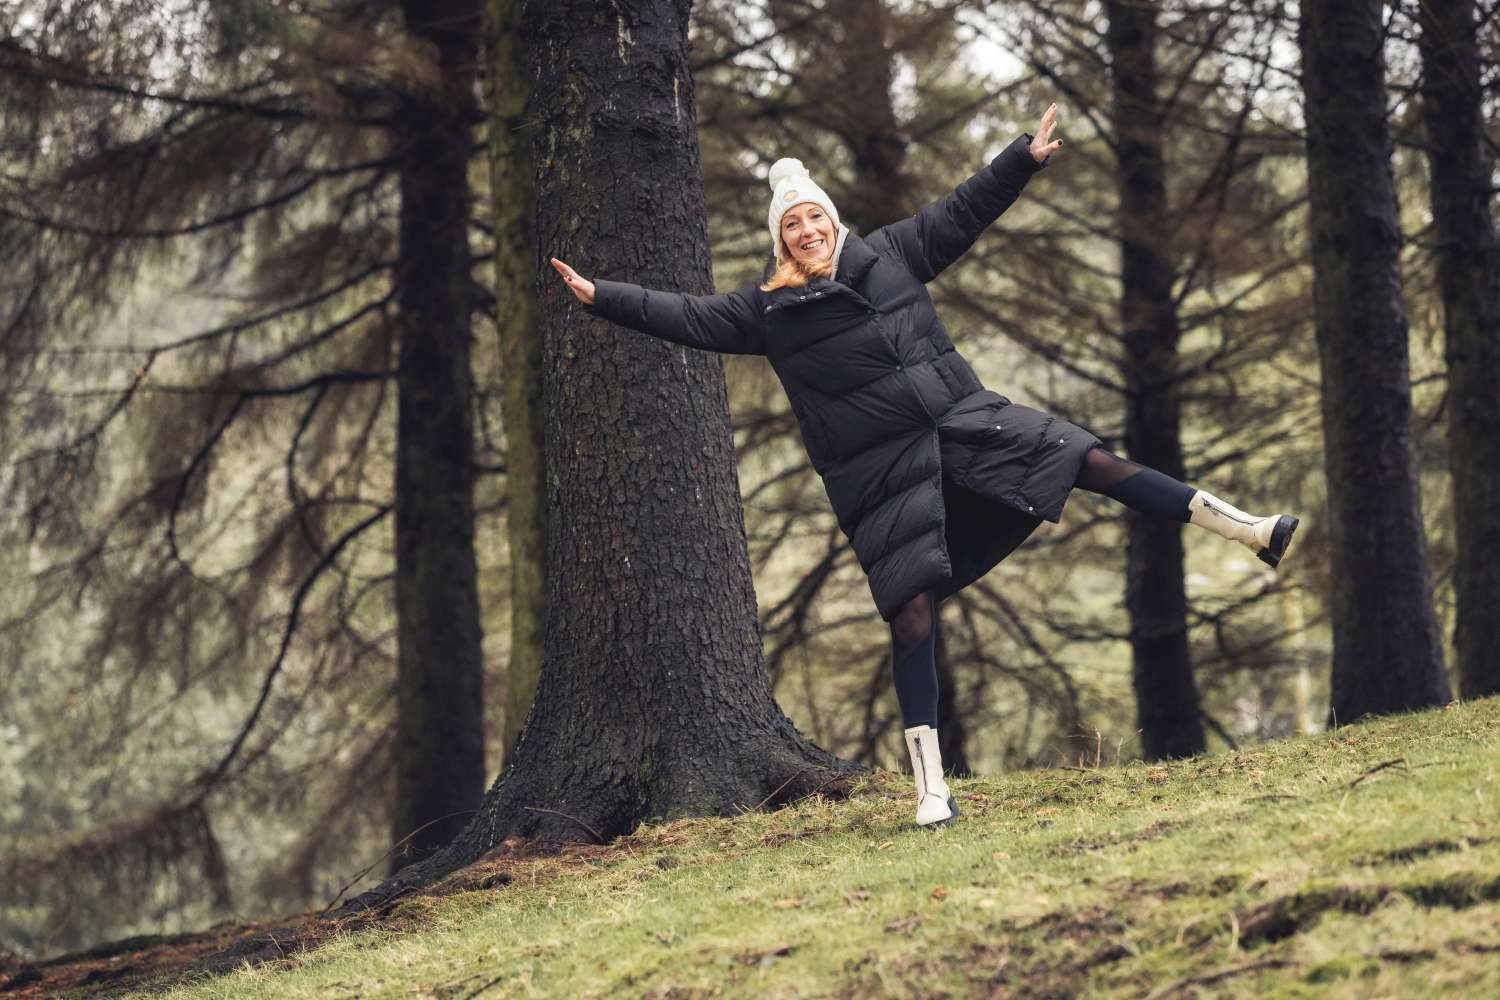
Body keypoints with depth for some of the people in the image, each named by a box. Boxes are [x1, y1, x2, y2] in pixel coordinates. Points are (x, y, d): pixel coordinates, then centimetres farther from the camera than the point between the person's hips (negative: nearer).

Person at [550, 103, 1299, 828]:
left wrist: (1026, 158, 5)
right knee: (911, 615, -8)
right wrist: (602, 299, -8)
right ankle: (930, 786, -6)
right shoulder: (767, 311, 3)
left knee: (1090, 460, -5)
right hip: (880, 475, -3)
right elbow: (685, 317, 1)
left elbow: (964, 211, 11)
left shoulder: (888, 254, 8)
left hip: (960, 422, 3)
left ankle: (1249, 530, 4)